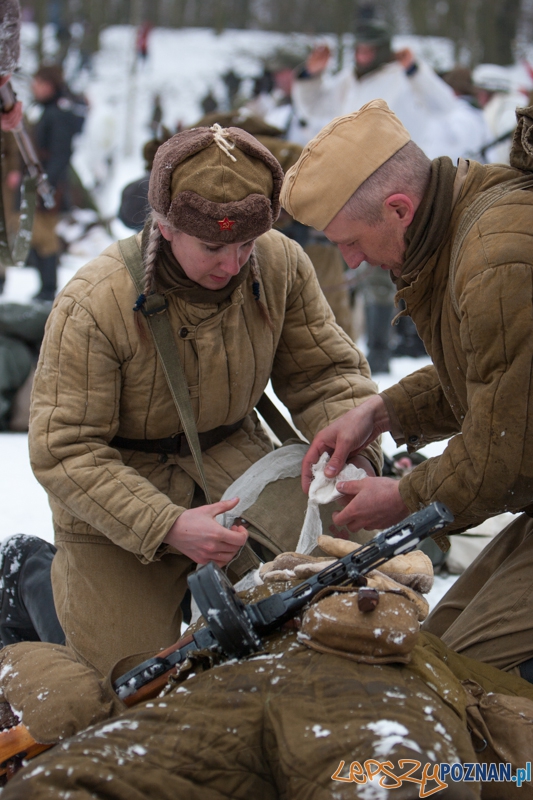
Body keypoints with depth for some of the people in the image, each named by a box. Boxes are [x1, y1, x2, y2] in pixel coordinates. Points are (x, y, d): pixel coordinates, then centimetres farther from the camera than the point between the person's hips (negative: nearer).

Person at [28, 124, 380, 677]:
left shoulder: (281, 265, -12)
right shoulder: (93, 306, -26)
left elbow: (326, 373, 1)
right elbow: (64, 452, -23)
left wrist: (354, 459, -20)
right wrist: (168, 527, -34)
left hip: (232, 462, 4)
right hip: (118, 495, -4)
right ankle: (47, 574, 19)